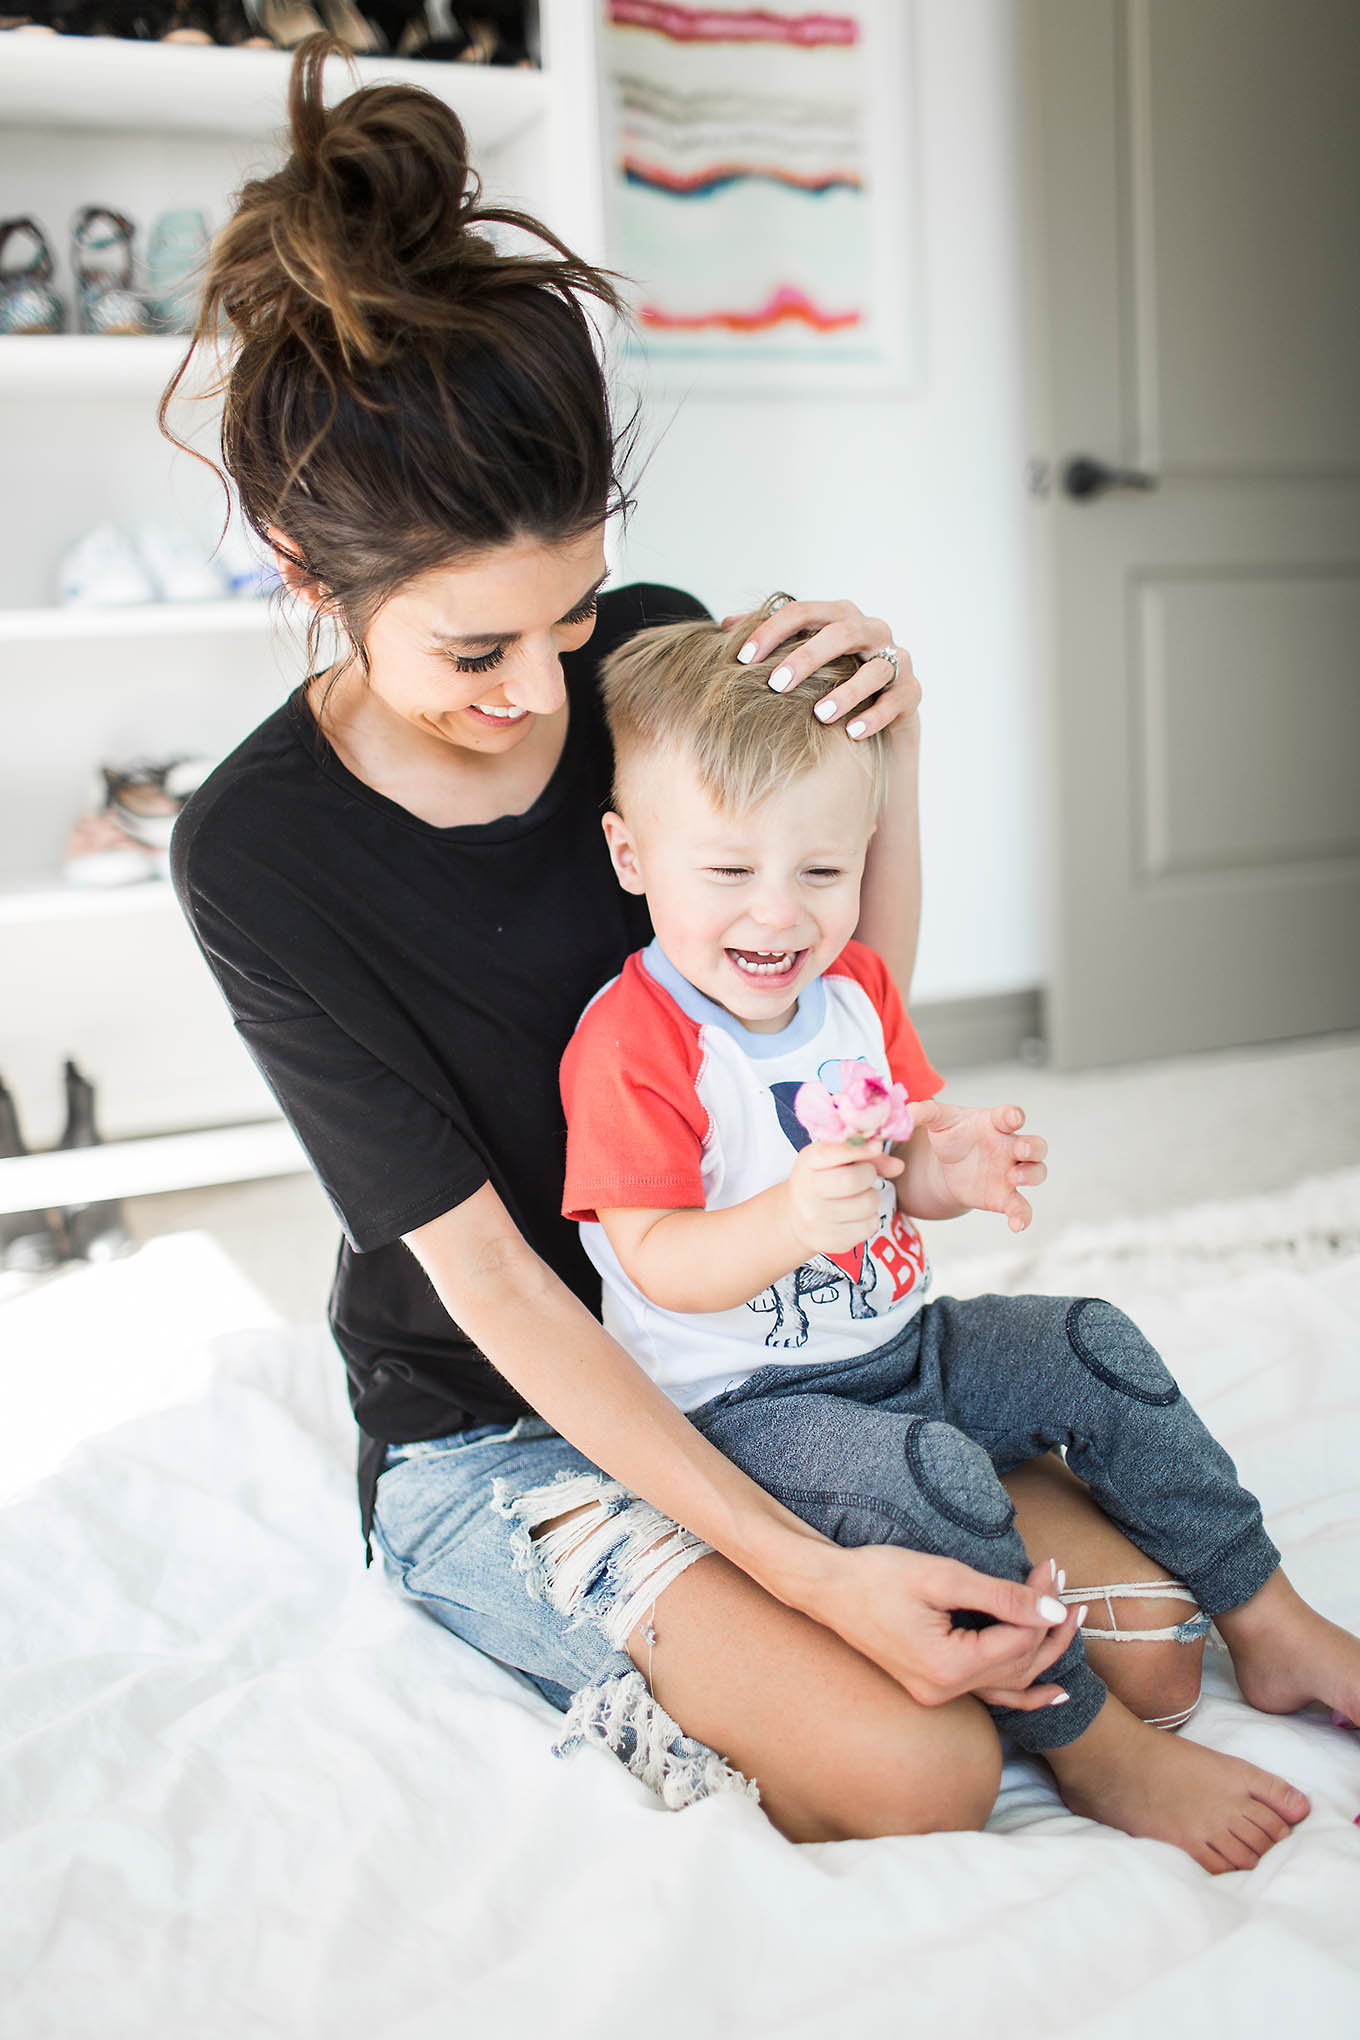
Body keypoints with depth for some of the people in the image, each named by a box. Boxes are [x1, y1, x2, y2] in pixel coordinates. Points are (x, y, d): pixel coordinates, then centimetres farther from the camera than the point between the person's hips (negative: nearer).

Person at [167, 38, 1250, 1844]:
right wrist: (809, 1570, -28)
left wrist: (891, 756, -18)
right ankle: (644, 1702, 3)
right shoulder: (257, 853, -21)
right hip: (487, 1426, -5)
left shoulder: (663, 659, -8)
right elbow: (486, 1278, -21)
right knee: (922, 1771, -24)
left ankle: (683, 1668, 8)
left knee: (1141, 1655, -7)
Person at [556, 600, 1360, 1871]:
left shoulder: (854, 986, 3)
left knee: (1096, 1350, 1)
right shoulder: (631, 1044, -20)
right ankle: (1090, 1747, -12)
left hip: (896, 1342, 8)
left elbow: (899, 1170, 11)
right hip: (744, 1401, -8)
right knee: (932, 1478, -31)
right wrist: (785, 1221, -41)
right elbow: (662, 1265, -22)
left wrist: (948, 1168, -14)